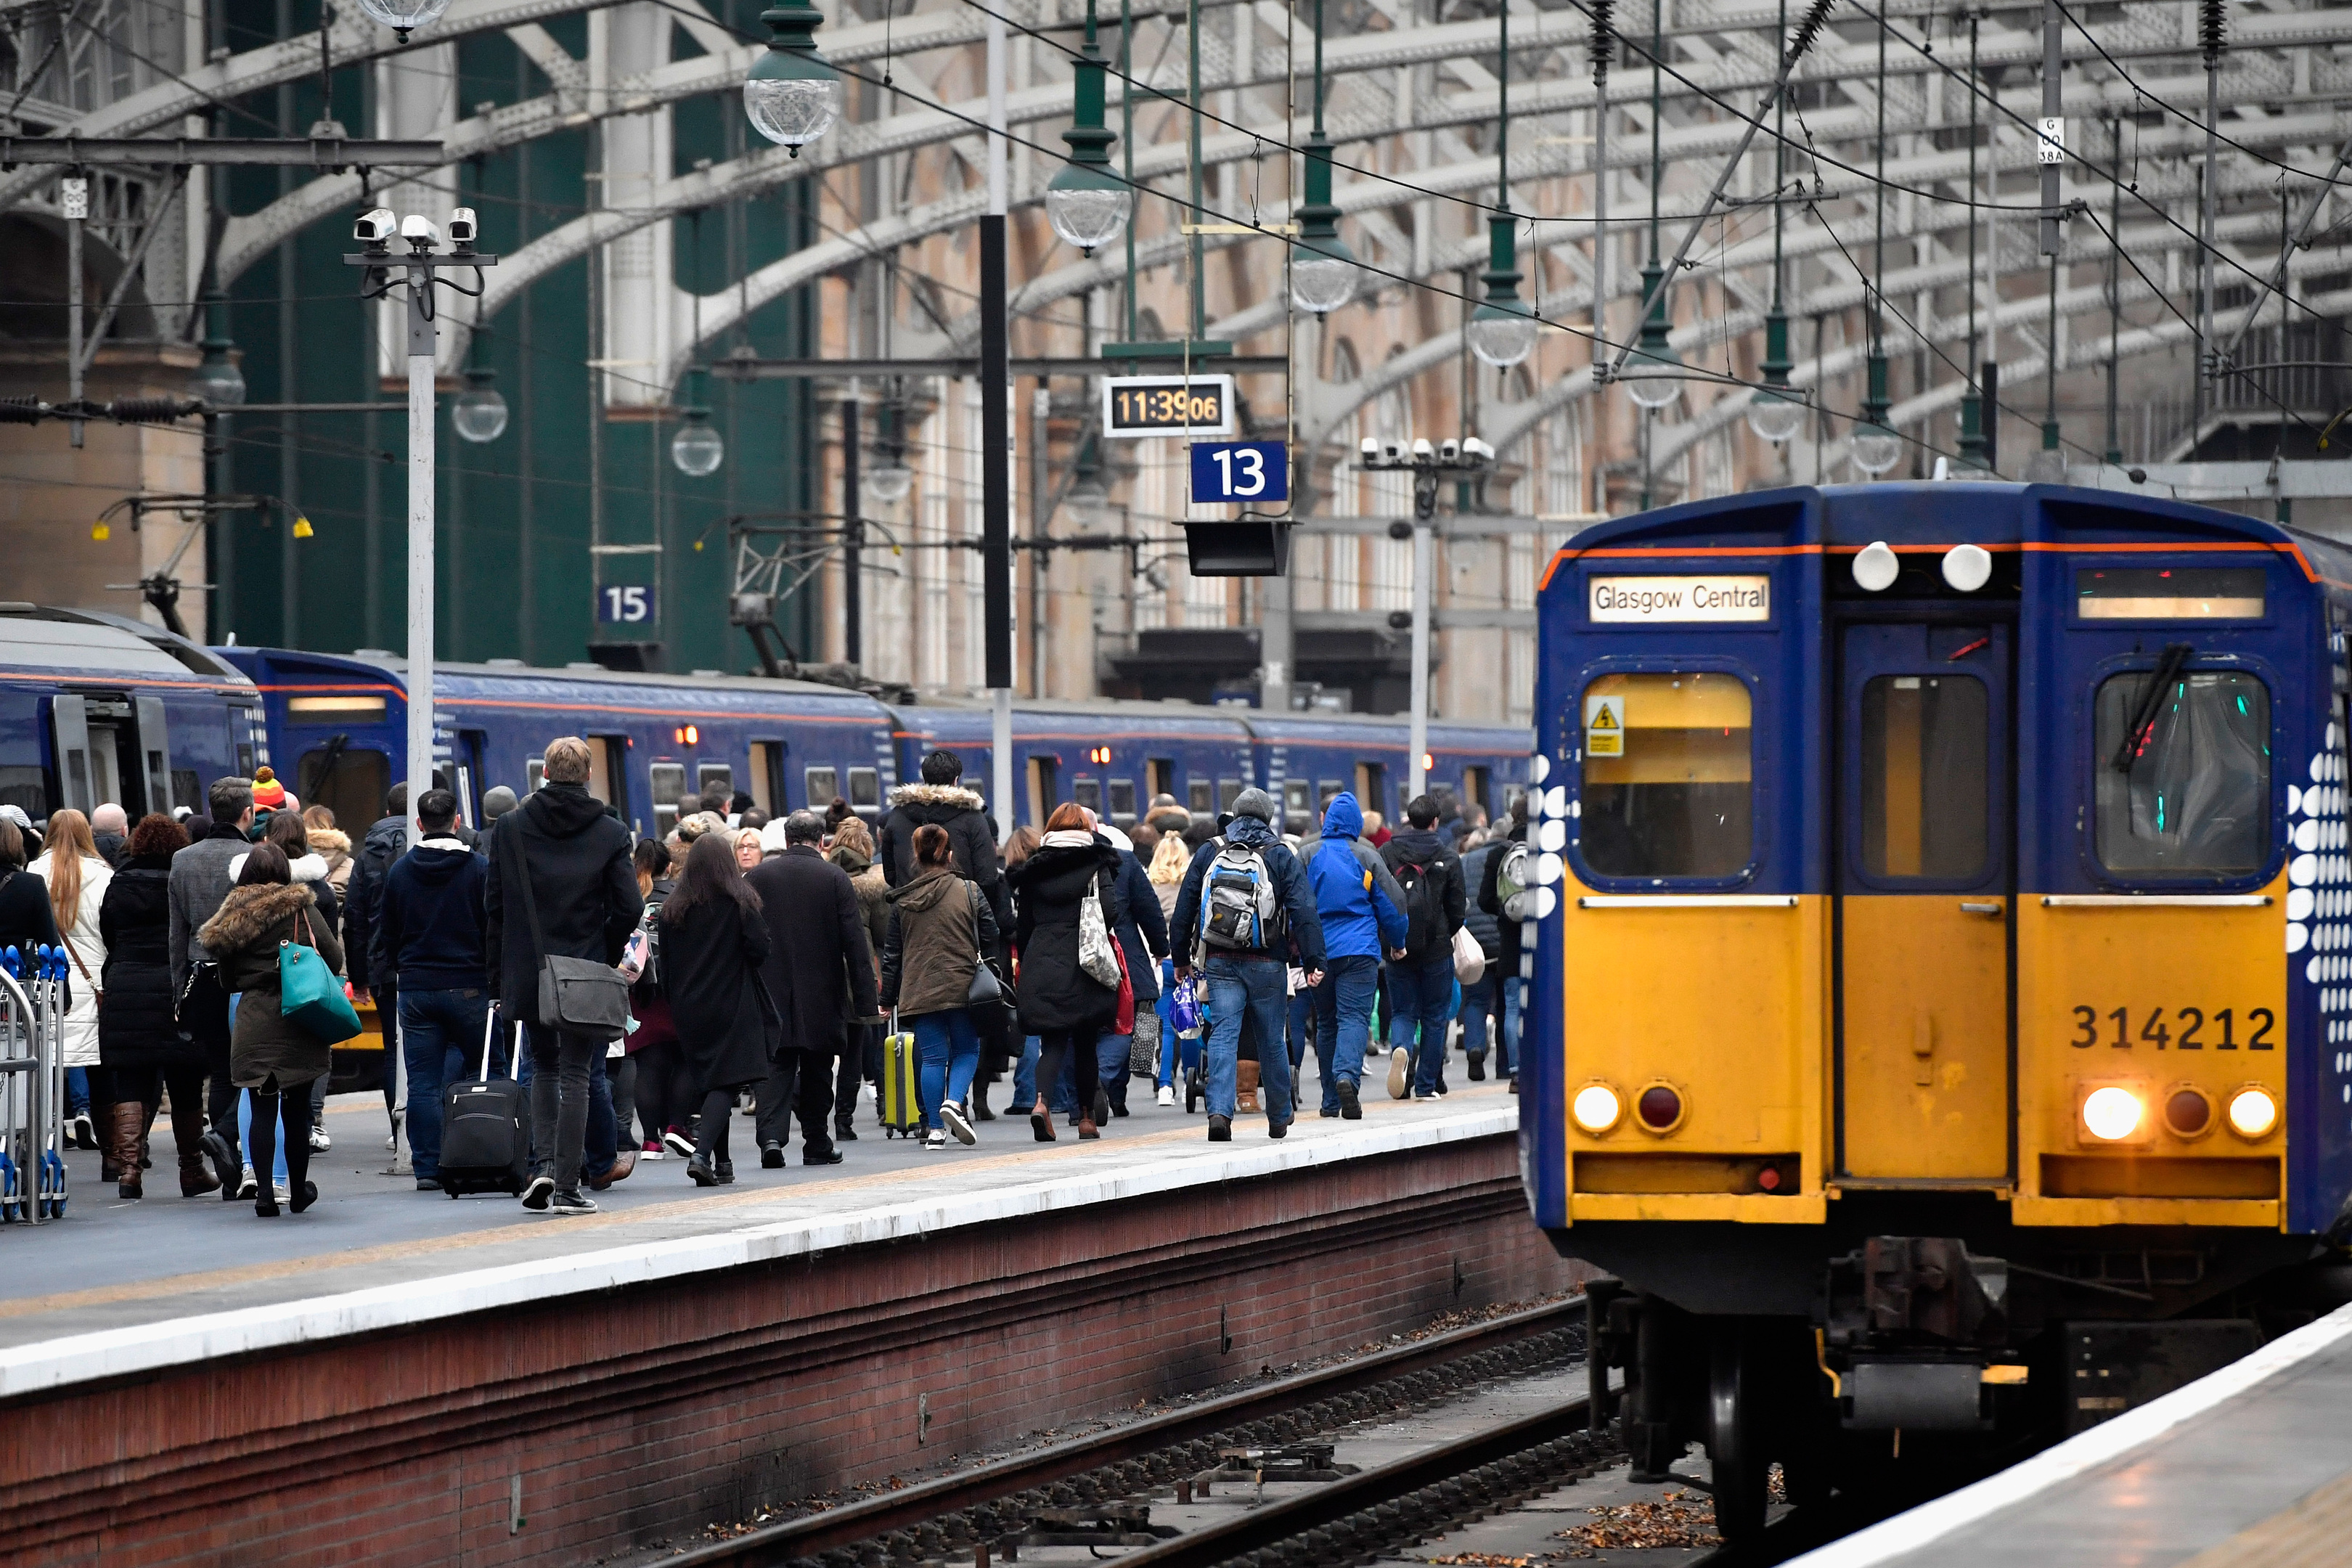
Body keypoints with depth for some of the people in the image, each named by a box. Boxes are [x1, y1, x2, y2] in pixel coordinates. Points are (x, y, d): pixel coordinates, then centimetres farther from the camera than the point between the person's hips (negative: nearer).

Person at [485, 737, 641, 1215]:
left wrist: (498, 975, 6)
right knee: (574, 1075, 3)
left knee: (543, 1067, 18)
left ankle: (543, 1165, 2)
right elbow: (629, 907, -8)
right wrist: (605, 955, 8)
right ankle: (566, 1186, -1)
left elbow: (494, 906, 1)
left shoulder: (511, 827, 0)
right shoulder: (610, 833, -3)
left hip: (528, 973, 2)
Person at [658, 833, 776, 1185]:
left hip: (690, 1010, 4)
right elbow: (759, 951, -11)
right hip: (735, 1007, -4)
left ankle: (722, 1162, 16)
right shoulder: (742, 902, -6)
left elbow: (666, 968, 5)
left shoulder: (672, 909, 3)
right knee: (726, 1083, -7)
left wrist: (676, 1002, 15)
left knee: (708, 1083, 14)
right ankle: (702, 1154, -25)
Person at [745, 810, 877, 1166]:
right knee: (816, 1070, 11)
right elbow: (855, 943, -6)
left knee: (777, 1068, 1)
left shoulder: (760, 876, -1)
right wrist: (865, 1000, -4)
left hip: (773, 990, 0)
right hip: (822, 995, 0)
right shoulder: (835, 878, -5)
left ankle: (772, 1136, -17)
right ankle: (818, 1145, 17)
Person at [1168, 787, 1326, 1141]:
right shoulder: (1280, 857, 0)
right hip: (1267, 963, -1)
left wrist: (1181, 959, 16)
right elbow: (1304, 912, -7)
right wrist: (1313, 962, -7)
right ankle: (1279, 1119, 23)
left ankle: (1219, 1112, -23)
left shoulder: (1209, 853, 6)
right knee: (1272, 1040, 11)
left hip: (1219, 963, 1)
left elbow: (1184, 909, 9)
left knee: (1223, 1036, -4)